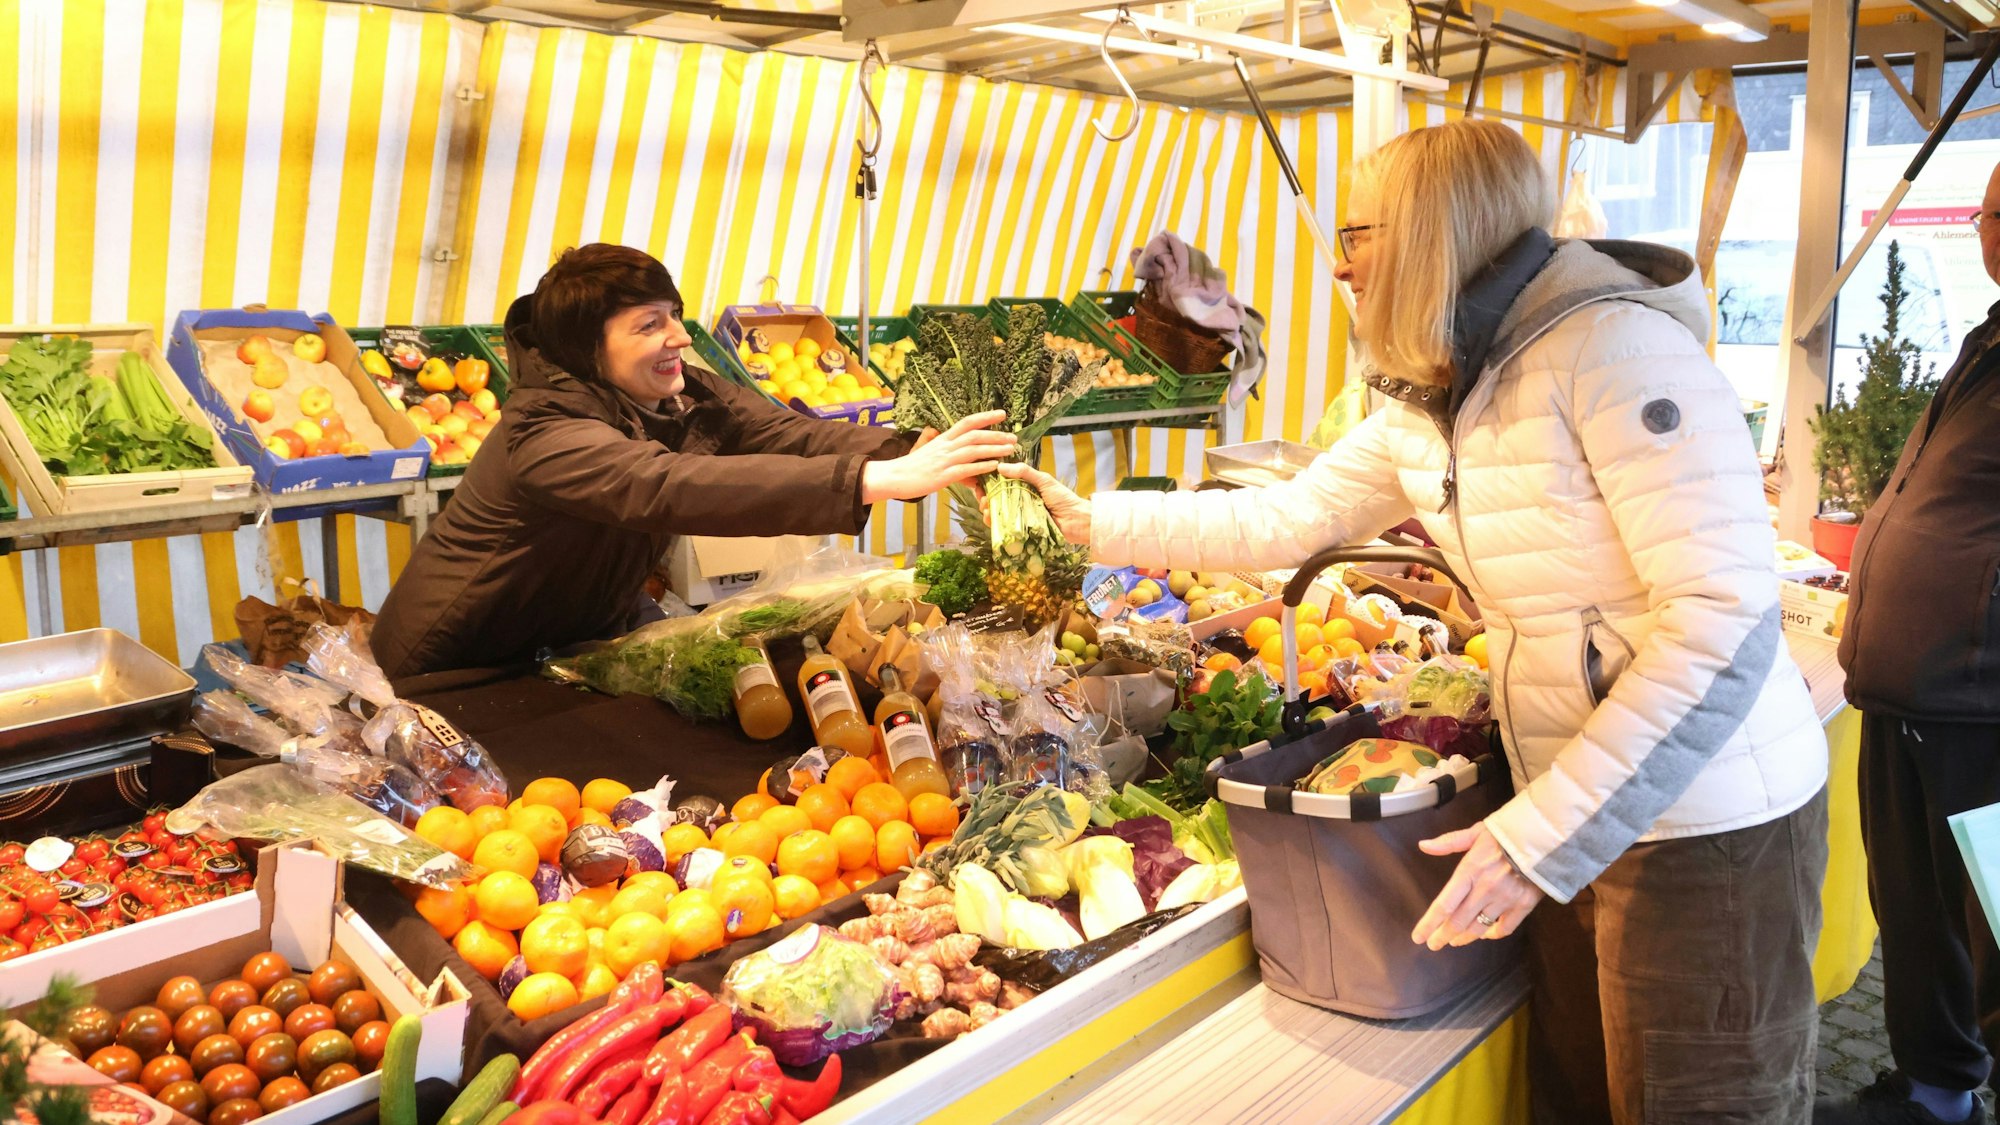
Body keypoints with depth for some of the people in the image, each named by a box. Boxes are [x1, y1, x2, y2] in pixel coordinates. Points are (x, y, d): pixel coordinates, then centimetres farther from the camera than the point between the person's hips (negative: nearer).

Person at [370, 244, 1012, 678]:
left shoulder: (687, 397, -9)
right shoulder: (545, 431, -32)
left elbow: (797, 437, -21)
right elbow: (669, 488, -48)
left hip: (586, 628, 7)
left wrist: (912, 455, -42)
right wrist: (885, 479, -56)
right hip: (461, 670, -6)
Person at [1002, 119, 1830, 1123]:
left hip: (1706, 823, -8)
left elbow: (1720, 619, -25)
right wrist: (1092, 521, 14)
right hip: (1569, 812, 8)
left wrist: (1541, 837, -25)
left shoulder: (1615, 347, -21)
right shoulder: (1424, 408, 6)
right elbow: (1284, 517, 15)